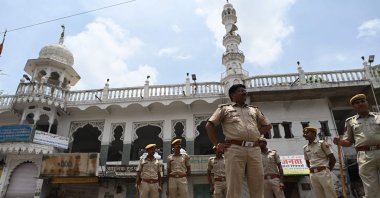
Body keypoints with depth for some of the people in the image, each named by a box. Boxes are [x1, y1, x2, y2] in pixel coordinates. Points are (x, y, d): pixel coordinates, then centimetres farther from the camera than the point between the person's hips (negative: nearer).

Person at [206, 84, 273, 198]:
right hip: (235, 149, -4)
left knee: (258, 188, 3)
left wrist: (255, 134, 13)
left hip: (254, 150, 4)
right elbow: (209, 125, 8)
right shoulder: (225, 108, 13)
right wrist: (217, 144, 0)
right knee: (234, 188, -6)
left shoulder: (254, 110, 25)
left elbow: (268, 125, 30)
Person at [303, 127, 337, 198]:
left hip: (323, 172, -5)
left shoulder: (322, 143, -1)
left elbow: (333, 159, 0)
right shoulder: (305, 148, 12)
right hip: (312, 175, 5)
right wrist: (313, 170, 13)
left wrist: (327, 169, 3)